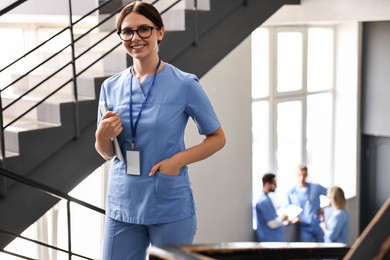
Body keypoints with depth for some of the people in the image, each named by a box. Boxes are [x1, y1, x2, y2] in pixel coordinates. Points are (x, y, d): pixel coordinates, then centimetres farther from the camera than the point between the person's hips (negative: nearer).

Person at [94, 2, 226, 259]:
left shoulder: (185, 84, -8)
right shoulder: (111, 87, 4)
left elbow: (217, 138, 0)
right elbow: (107, 153, 11)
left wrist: (180, 159, -15)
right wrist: (102, 135, -11)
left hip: (171, 207, -3)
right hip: (122, 205, 3)